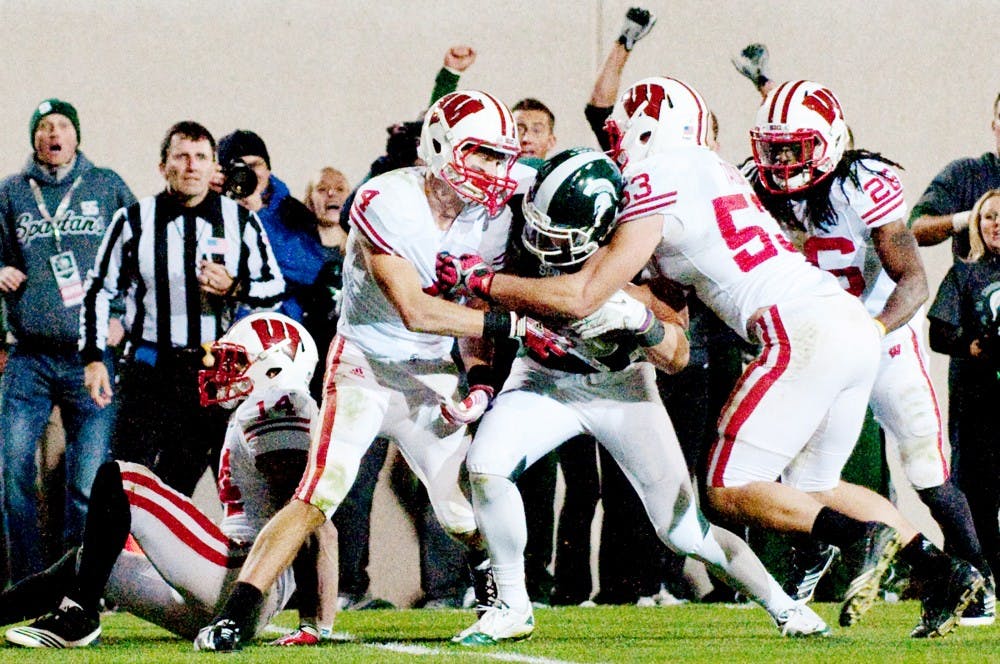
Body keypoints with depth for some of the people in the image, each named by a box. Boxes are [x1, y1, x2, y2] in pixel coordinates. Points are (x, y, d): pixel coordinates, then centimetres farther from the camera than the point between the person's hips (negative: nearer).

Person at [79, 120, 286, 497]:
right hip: (150, 373, -1)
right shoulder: (133, 222, 4)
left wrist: (234, 288, -11)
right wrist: (92, 357, 5)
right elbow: (99, 289, 12)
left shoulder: (240, 222, 5)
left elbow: (275, 286, 10)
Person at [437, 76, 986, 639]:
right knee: (811, 488, 19)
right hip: (855, 324, 9)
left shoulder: (658, 181, -3)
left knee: (730, 489, -1)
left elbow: (582, 297, -4)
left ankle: (863, 538, -17)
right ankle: (941, 568, 8)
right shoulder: (717, 172, 24)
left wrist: (482, 281, 6)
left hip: (804, 334, -9)